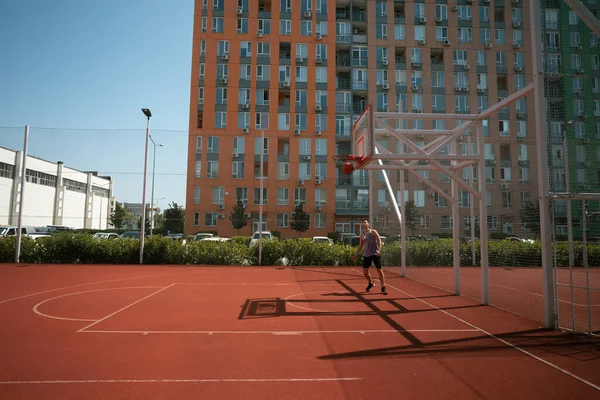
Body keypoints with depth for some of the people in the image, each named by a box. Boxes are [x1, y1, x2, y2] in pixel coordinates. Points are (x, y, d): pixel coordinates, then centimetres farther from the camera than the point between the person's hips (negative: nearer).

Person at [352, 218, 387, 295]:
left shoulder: (373, 232, -1)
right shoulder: (362, 235, 12)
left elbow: (379, 240, -9)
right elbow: (360, 246, 19)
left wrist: (379, 250, -23)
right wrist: (356, 255, 13)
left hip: (375, 254, -5)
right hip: (366, 255, 5)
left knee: (379, 270, -6)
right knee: (365, 271, 2)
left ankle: (383, 288, 2)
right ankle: (371, 283, 29)